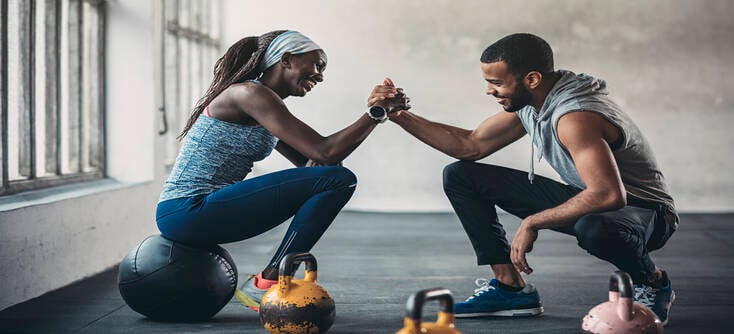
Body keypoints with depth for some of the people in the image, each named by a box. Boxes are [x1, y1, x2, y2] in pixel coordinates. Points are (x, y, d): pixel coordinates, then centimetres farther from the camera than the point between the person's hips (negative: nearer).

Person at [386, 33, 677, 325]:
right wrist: (400, 116, 0)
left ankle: (653, 282, -11)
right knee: (460, 176, 2)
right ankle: (511, 288, 1)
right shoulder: (527, 102, -4)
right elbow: (471, 146, 8)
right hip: (587, 200, 8)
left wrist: (532, 223, -33)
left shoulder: (575, 117, -32)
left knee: (595, 229, -47)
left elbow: (609, 195, -42)